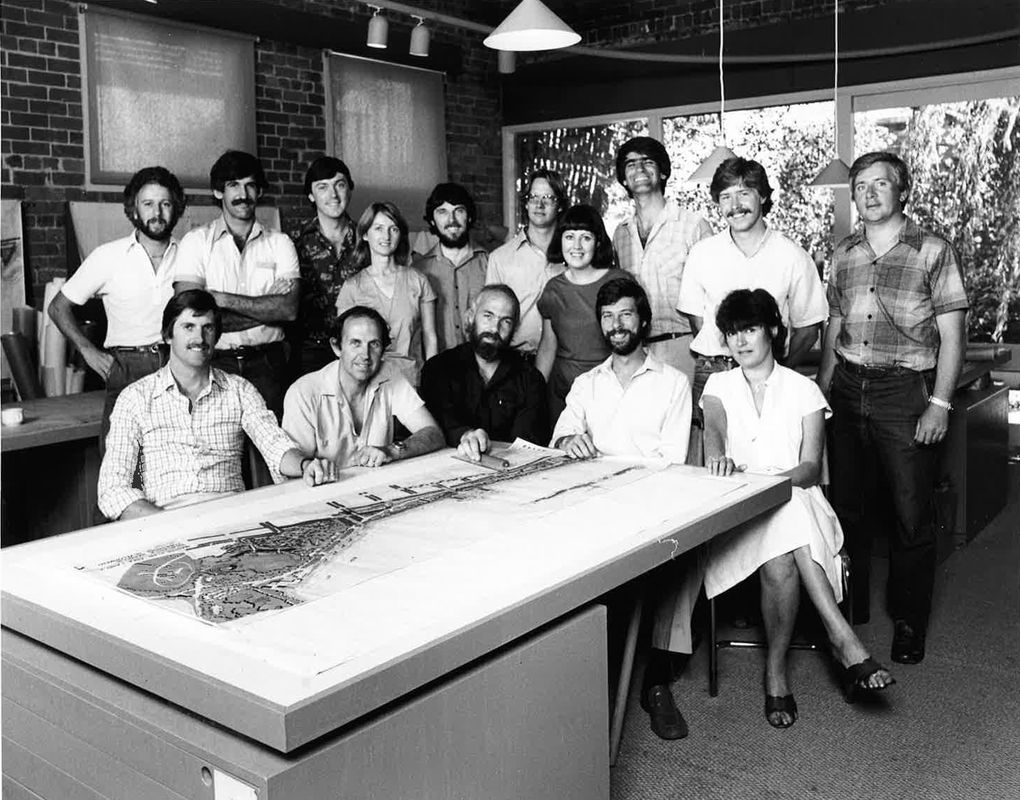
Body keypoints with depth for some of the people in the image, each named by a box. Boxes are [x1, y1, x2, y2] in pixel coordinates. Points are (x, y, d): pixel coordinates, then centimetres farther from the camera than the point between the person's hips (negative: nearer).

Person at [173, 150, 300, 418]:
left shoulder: (280, 243, 8)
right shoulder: (196, 241, 4)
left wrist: (222, 299, -11)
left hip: (267, 365, 1)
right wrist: (266, 310, -8)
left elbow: (289, 309, -6)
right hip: (215, 363, -1)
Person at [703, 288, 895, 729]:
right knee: (780, 562, -35)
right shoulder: (719, 385, 14)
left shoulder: (803, 390, 11)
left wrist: (771, 480, -23)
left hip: (797, 500, 1)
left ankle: (776, 672, -27)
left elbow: (811, 468, -1)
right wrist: (717, 457, -36)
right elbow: (713, 429, -11)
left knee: (780, 563, -36)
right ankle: (843, 640, -27)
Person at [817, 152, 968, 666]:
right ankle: (849, 611, 26)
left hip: (906, 391, -4)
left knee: (912, 514, 2)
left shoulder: (933, 252, -2)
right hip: (847, 389, 4)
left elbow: (951, 337, -4)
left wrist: (939, 404, -12)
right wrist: (821, 396, 10)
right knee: (847, 506, 10)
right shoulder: (843, 255, 11)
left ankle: (909, 624, 17)